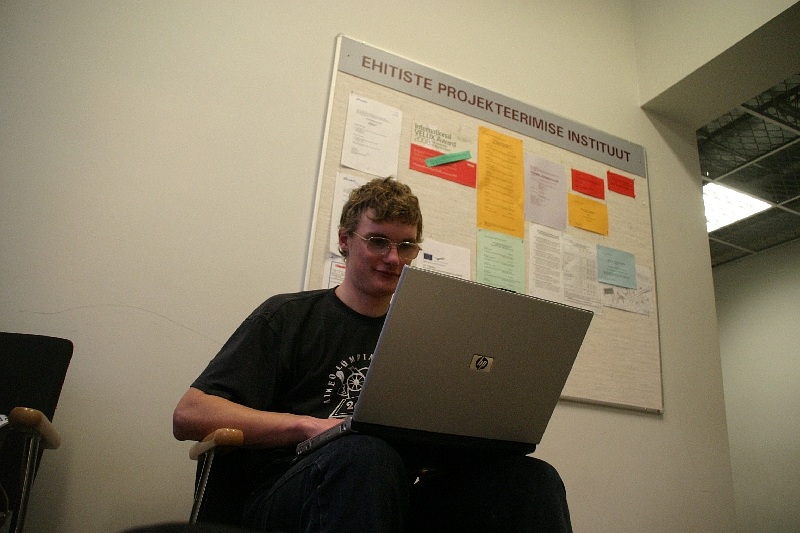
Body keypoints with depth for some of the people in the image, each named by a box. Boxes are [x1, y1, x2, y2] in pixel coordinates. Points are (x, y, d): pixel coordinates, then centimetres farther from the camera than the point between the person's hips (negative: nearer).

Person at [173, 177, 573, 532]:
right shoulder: (289, 316, 5)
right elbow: (189, 415, -5)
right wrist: (311, 425, -18)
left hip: (397, 497, 4)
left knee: (532, 479, -22)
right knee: (366, 455, -38)